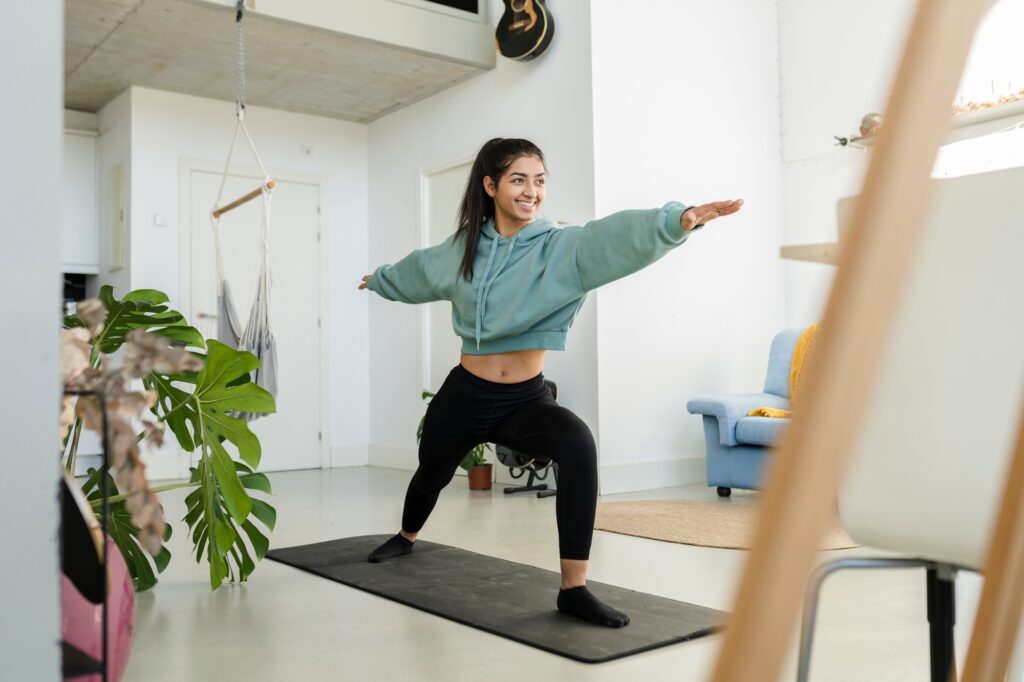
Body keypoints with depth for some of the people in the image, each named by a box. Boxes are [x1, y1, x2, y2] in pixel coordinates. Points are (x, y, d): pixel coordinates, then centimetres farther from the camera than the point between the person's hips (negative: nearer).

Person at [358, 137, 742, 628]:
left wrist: (676, 220, -51)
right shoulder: (461, 249, -2)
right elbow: (417, 269, 21)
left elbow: (617, 236, -32)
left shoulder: (562, 247, -11)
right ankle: (406, 538, 61)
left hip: (526, 399, -2)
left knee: (578, 445, -32)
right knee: (432, 473, 24)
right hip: (464, 395, 3)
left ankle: (573, 589, -23)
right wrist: (380, 279, 40)